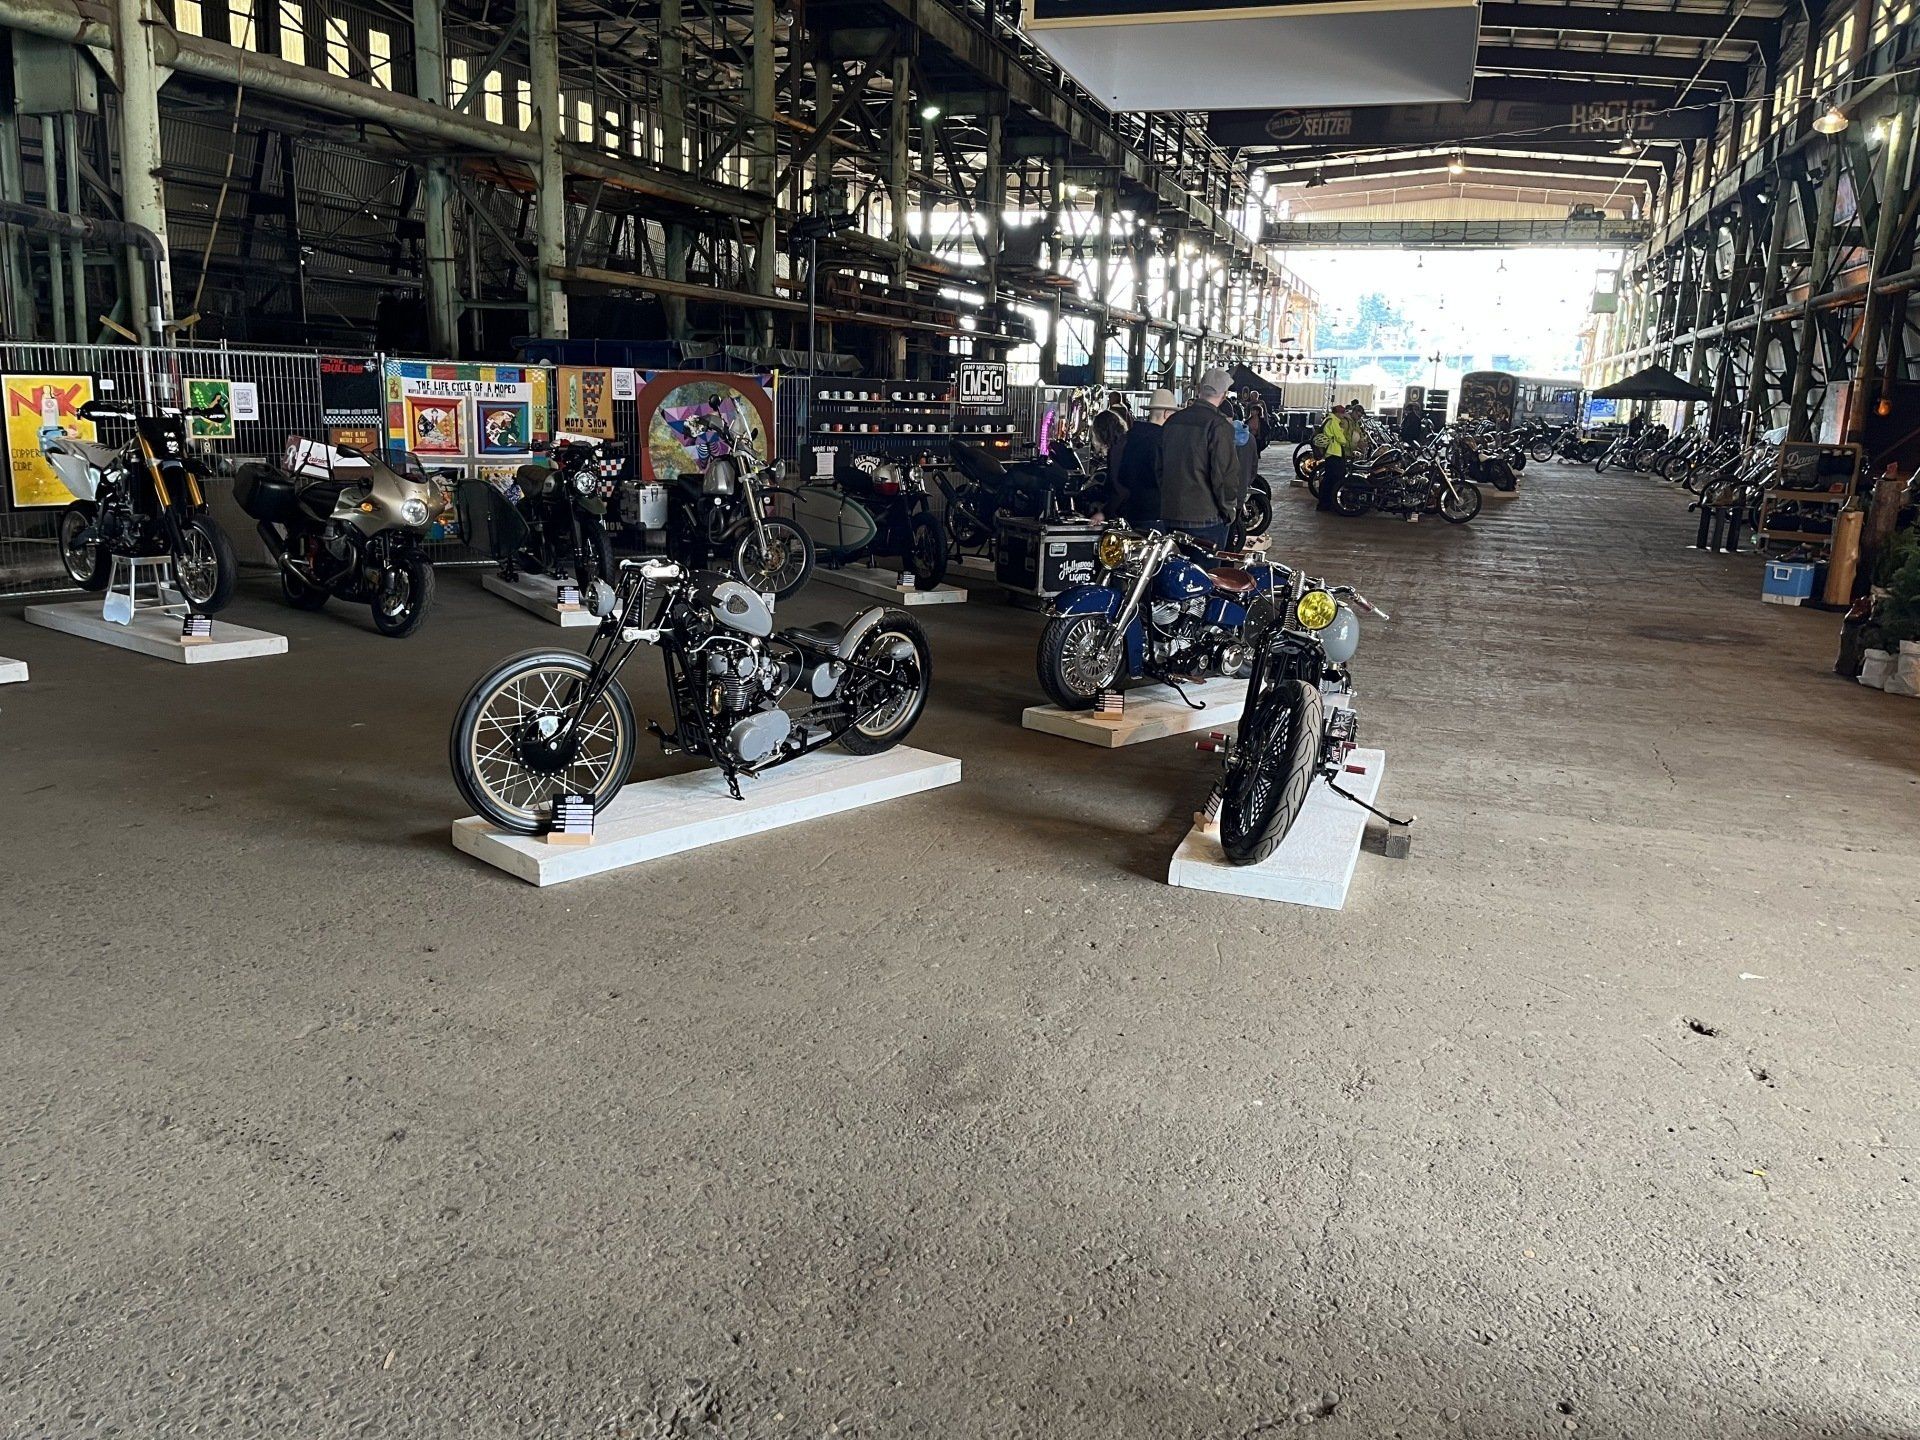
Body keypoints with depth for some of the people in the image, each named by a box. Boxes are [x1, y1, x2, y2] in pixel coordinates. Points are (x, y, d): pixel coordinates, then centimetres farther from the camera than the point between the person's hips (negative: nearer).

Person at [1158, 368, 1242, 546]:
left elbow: (1160, 467, 16)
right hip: (1205, 518, -6)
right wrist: (1229, 509, -2)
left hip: (1169, 516, 7)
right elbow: (1225, 473, -15)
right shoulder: (1219, 425, -12)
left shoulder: (1172, 421, 9)